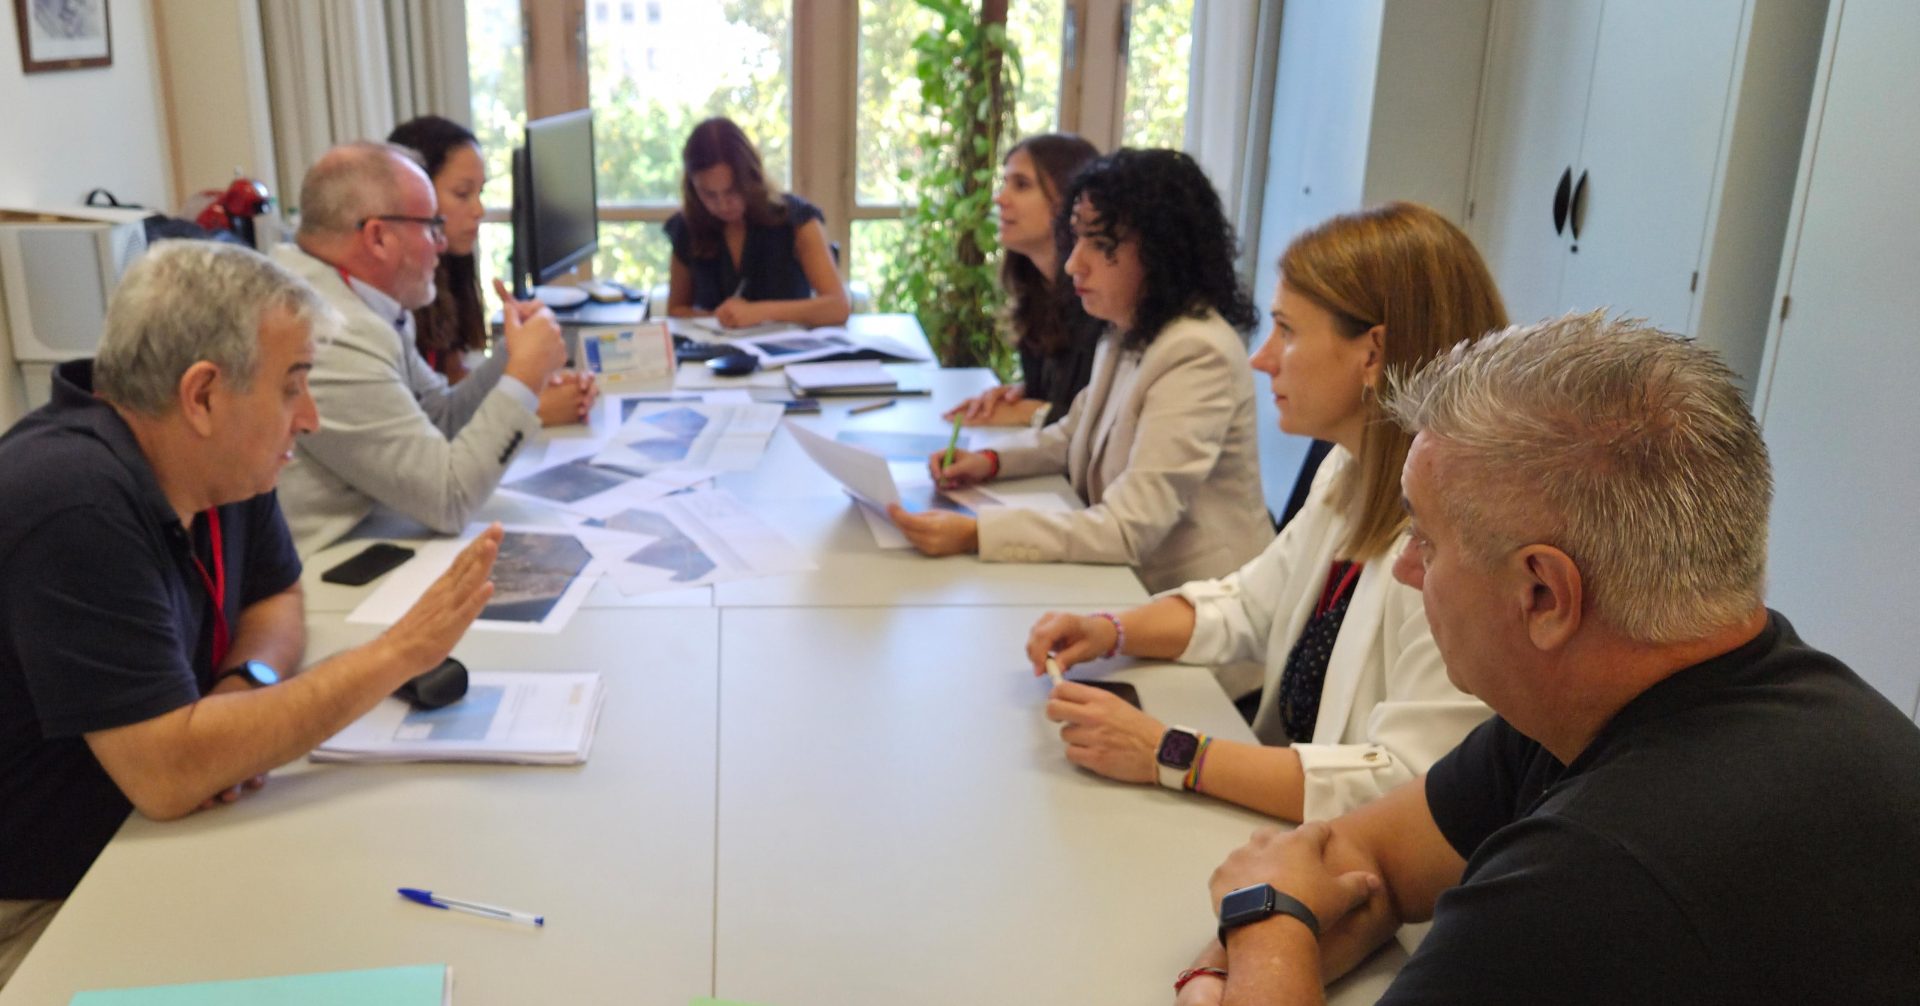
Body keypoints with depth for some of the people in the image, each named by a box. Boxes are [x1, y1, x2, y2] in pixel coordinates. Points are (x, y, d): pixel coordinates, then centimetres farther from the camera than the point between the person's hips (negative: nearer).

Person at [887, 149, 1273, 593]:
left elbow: (1129, 530, -27)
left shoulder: (1198, 355, -23)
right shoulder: (1125, 334, 4)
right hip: (1132, 583, 8)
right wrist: (991, 461, 2)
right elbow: (1076, 434, 21)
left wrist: (973, 534, -33)